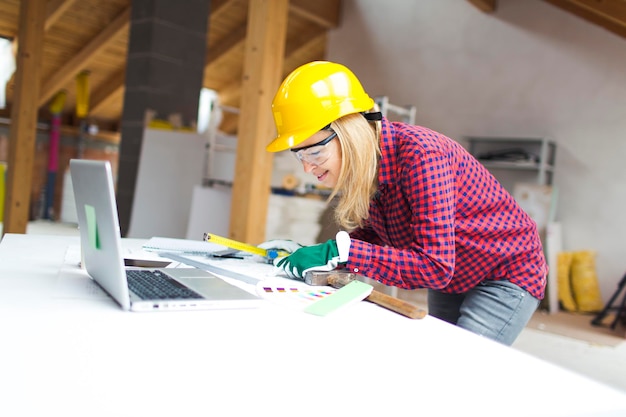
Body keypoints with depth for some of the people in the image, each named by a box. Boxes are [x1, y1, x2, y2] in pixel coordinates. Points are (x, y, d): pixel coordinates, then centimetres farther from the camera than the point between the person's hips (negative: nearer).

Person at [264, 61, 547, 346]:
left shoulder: (419, 155, -34)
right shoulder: (360, 162, -12)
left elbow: (435, 267, -38)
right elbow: (374, 233, 0)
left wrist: (340, 251, -41)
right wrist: (321, 254, -17)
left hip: (506, 274, -7)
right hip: (450, 279, 7)